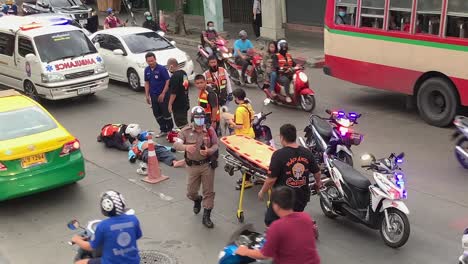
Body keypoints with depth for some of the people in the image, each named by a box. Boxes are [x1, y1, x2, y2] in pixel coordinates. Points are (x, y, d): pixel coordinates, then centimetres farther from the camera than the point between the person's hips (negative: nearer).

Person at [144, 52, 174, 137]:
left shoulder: (162, 69, -13)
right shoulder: (147, 70, 5)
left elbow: (168, 81, -14)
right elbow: (147, 82, 12)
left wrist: (163, 94, -17)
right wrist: (147, 95, 8)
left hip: (163, 95, -6)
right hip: (153, 96, 6)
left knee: (166, 113, 0)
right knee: (157, 114, 11)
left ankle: (170, 130, 14)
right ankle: (163, 130, 24)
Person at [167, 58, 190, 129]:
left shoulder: (175, 76, -21)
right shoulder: (184, 73, 9)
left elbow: (173, 93, -23)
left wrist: (170, 104, -17)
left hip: (178, 105, -10)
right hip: (185, 103, 10)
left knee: (181, 124, -5)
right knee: (184, 122, 19)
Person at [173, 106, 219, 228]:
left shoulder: (210, 130, -5)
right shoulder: (186, 131, -8)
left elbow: (215, 145, -2)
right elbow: (176, 144, -17)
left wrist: (209, 151, -25)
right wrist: (186, 147, -39)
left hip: (207, 165, 0)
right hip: (193, 166, 0)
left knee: (209, 191, 3)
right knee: (191, 192, 11)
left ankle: (206, 217, 14)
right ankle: (197, 200, 48)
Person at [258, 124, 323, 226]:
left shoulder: (279, 155, -21)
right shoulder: (306, 152, -3)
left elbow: (271, 179, -19)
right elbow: (317, 173, 9)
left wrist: (262, 192, 0)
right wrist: (318, 182, 31)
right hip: (302, 198, 6)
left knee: (270, 222, 11)